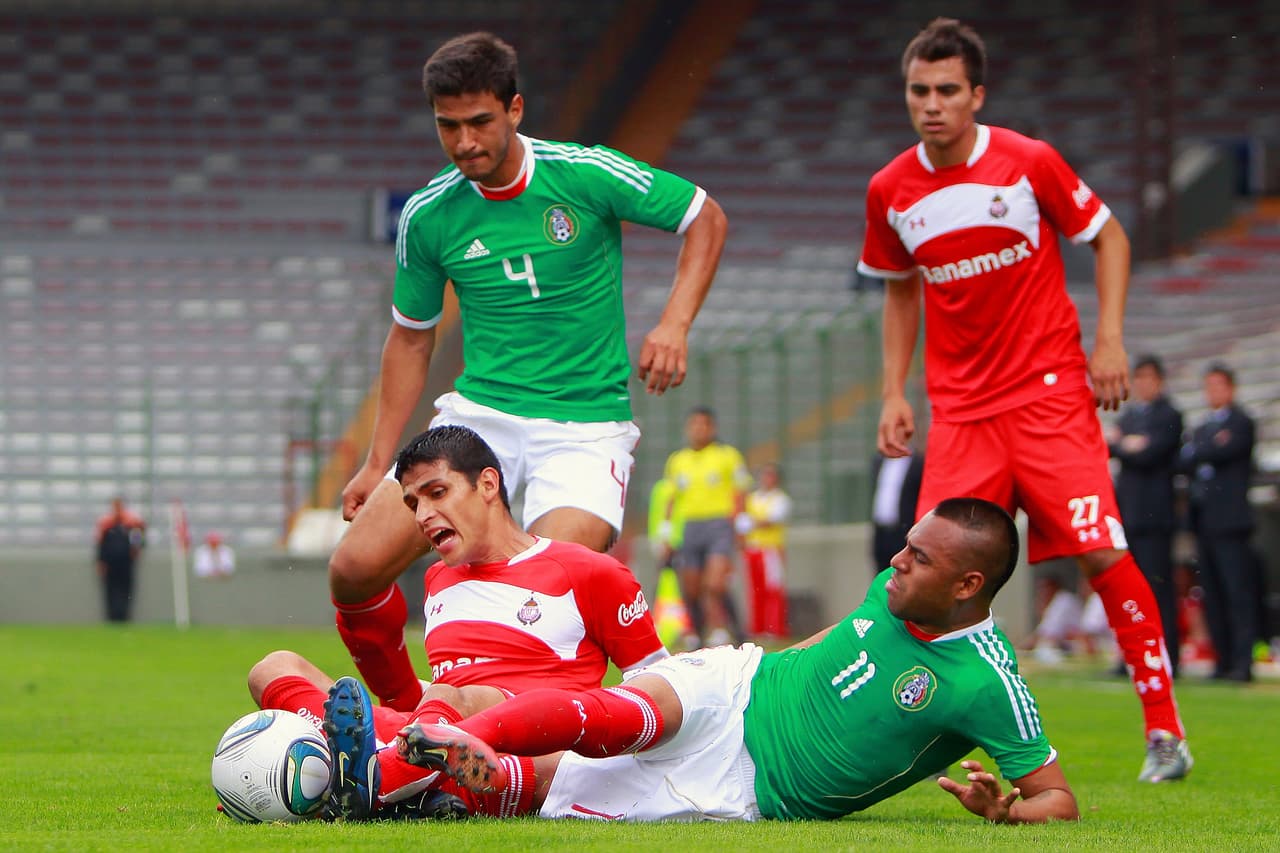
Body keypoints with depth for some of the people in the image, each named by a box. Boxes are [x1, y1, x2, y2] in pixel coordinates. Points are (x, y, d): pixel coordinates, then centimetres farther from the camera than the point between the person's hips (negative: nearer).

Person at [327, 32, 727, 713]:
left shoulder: (589, 176, -9)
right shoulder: (428, 215, 0)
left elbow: (705, 218, 4)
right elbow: (411, 337, 13)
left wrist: (674, 324, -11)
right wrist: (378, 463, 10)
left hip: (586, 423, -3)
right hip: (477, 414, 3)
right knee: (355, 569, -11)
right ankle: (407, 718, 13)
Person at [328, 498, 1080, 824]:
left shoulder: (988, 685, -18)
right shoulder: (897, 593, 1)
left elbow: (1059, 798, -14)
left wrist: (1002, 810, -34)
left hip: (747, 791, -4)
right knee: (618, 716, -29)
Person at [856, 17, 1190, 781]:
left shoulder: (1029, 163, -7)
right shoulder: (890, 191, 2)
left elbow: (1109, 237, 5)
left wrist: (1110, 338, -6)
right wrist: (894, 391, 10)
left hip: (1050, 391, -3)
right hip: (960, 409, 3)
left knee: (1103, 553, -11)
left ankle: (1164, 727, -1)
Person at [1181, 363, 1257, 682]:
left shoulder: (1241, 422, 1)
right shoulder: (1203, 428, 24)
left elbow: (1224, 452, -14)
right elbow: (1186, 461, 10)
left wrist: (1197, 451, -1)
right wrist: (1210, 448, -6)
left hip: (1229, 520, -7)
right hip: (1203, 521, 8)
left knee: (1238, 592, -11)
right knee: (1212, 595, 5)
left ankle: (1243, 662, -14)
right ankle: (1224, 659, 6)